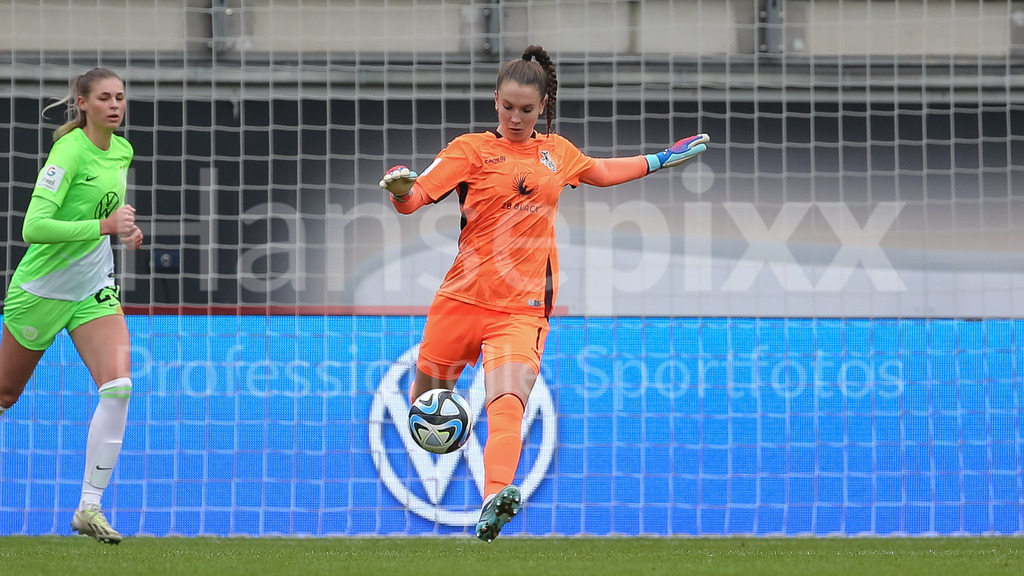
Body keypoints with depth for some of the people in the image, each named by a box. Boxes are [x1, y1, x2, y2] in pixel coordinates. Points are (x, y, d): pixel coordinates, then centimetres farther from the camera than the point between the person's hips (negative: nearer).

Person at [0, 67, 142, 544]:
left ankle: (89, 507, -13)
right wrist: (104, 225, -32)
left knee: (118, 386, -17)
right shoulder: (70, 151, -20)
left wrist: (126, 229, 3)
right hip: (42, 289, -5)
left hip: (94, 290, 5)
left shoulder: (122, 151, 3)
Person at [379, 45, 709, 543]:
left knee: (507, 404, -22)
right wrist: (400, 188, -33)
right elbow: (415, 196, -10)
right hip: (462, 298, 0)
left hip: (522, 309, 0)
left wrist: (661, 160, 37)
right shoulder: (472, 149, 2)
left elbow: (603, 173, 37)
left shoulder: (556, 152, 15)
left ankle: (494, 502, -41)